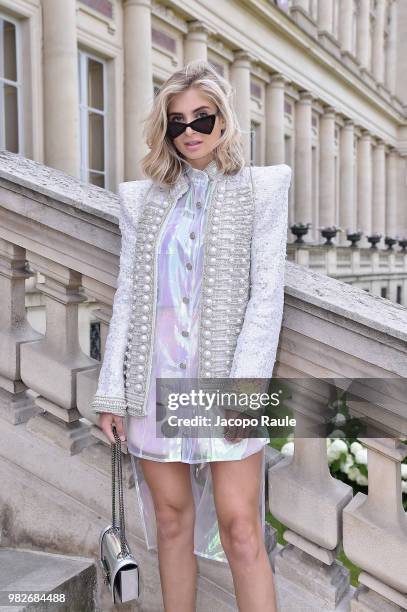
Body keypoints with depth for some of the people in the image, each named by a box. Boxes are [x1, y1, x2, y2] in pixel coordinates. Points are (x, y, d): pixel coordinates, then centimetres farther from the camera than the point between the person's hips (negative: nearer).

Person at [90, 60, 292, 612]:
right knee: (171, 519, 11)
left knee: (240, 528, -4)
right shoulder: (143, 198, 12)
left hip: (226, 379, -3)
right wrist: (111, 390, 4)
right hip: (154, 380, 3)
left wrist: (244, 387, -12)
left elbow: (267, 295, -3)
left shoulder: (261, 188, 4)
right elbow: (127, 296, 10)